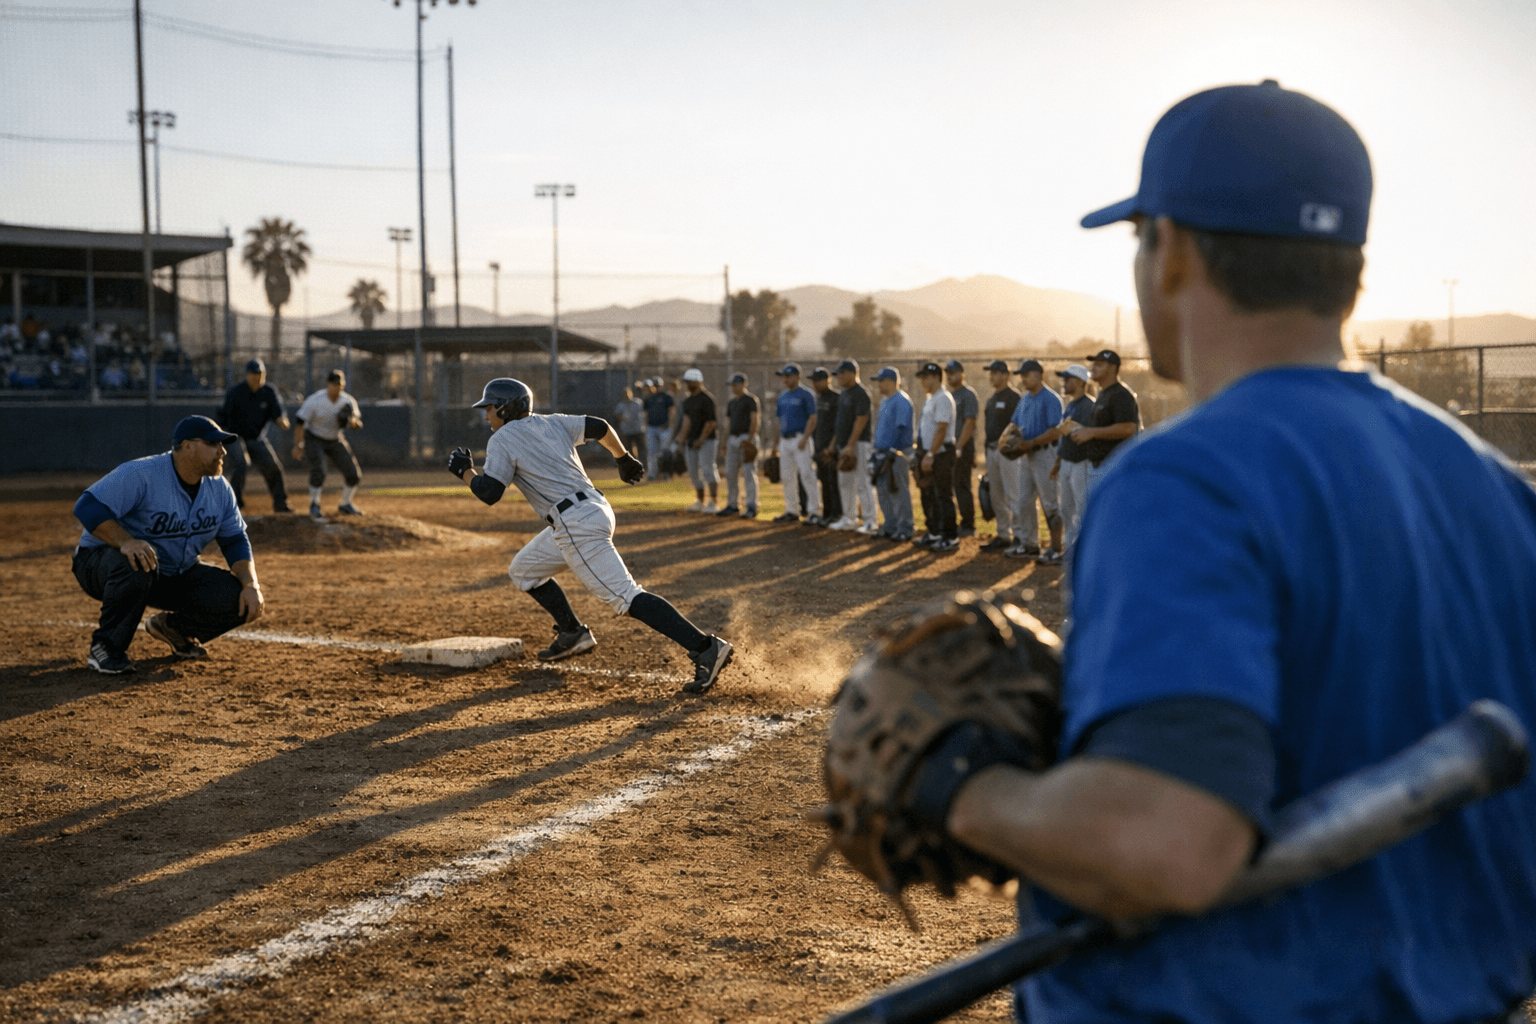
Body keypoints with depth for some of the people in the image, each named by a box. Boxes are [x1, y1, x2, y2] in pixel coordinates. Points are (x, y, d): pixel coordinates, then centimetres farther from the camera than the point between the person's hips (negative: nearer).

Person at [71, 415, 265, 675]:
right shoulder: (140, 475, -23)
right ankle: (105, 647, -20)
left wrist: (251, 585, -13)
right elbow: (87, 506, -30)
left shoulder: (219, 489, -1)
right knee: (137, 563, -43)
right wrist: (126, 541, -46)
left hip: (175, 575, 6)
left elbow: (235, 541, 4)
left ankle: (172, 627, 15)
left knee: (240, 600, -15)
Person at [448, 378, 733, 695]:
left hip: (576, 523, -10)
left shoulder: (502, 440, -3)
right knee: (524, 570, 25)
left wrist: (464, 471, 9)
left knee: (625, 597, -15)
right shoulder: (551, 423, 18)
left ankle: (706, 648, -25)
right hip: (595, 511, 10)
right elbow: (600, 427, 16)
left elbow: (489, 493, -9)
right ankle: (573, 635, 30)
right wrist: (624, 459, 30)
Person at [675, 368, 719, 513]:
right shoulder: (687, 401, 15)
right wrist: (682, 437, -2)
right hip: (691, 441, 8)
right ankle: (699, 502, 18)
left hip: (706, 440, -8)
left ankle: (714, 502, -10)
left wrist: (701, 439, -16)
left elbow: (711, 422, -14)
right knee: (694, 472, 9)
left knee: (707, 469, -12)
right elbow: (687, 420, 10)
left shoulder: (707, 399, -10)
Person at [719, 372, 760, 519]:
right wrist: (725, 444, 15)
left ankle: (752, 507, -9)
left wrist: (749, 440, -18)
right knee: (730, 473, 7)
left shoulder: (751, 399, -4)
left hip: (747, 438, -8)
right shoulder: (731, 403, 18)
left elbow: (755, 421, -11)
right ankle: (731, 505, 14)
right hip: (733, 439, 8)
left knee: (748, 473, -10)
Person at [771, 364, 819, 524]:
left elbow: (812, 419, -12)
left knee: (806, 475, -10)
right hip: (785, 440, 8)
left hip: (799, 438, -8)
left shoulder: (806, 394, -7)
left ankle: (814, 510, -8)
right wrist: (776, 442, 16)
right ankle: (792, 511, 16)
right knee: (787, 477, 9)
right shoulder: (782, 396, 16)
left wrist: (804, 439, -21)